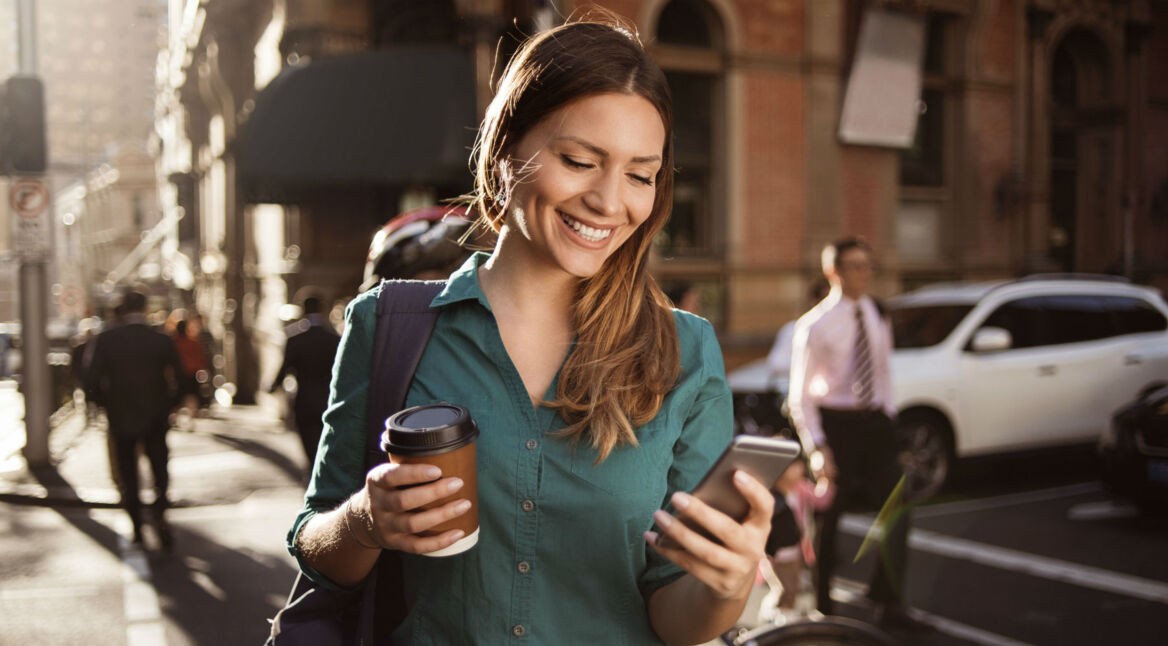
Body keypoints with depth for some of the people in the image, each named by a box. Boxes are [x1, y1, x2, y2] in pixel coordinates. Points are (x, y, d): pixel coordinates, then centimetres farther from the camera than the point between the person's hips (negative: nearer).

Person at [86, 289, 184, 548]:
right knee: (160, 469, 11)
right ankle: (159, 512, -13)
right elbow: (178, 378, -6)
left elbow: (93, 380, -9)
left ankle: (136, 527, 15)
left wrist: (108, 402, 7)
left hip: (120, 418, 0)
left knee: (128, 474, 13)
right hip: (155, 418, 0)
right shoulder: (162, 340, -7)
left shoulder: (106, 339, -8)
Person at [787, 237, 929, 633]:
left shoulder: (877, 318, 7)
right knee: (827, 518, 7)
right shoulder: (815, 325, -10)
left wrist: (887, 420, 7)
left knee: (896, 510, 0)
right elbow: (800, 394, -10)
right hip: (834, 422, -5)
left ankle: (889, 605, 13)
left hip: (874, 423, 5)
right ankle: (821, 606, 25)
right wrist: (816, 446, -17)